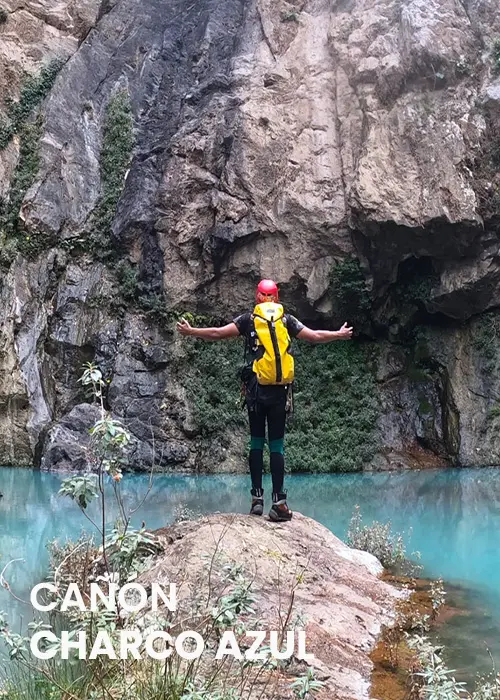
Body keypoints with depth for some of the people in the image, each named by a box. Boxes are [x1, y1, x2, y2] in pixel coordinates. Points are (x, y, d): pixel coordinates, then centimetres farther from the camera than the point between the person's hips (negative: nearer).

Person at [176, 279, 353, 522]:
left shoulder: (248, 319, 3)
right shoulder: (287, 320, 7)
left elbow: (217, 333, 0)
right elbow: (315, 336, 14)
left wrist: (190, 331, 15)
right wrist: (340, 335, 31)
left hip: (256, 389, 0)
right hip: (280, 391, 1)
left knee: (256, 442, 9)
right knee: (277, 444, 1)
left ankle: (257, 497, 7)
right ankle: (279, 503, -1)